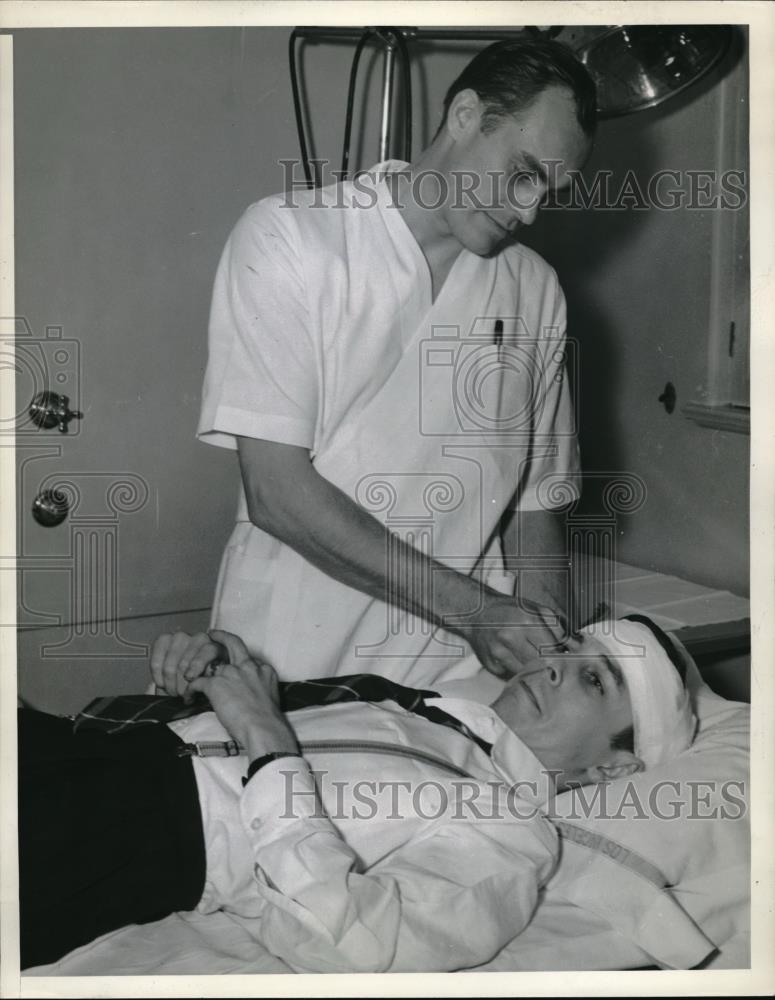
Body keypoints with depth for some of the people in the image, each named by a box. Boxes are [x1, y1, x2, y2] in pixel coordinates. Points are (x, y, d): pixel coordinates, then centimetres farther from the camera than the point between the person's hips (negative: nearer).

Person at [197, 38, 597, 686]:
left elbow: (535, 507, 14)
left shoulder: (535, 291, 11)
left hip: (456, 679, 3)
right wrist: (471, 606, -14)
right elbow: (277, 491, -11)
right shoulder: (286, 237, -3)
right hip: (288, 671, -3)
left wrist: (552, 653, -2)